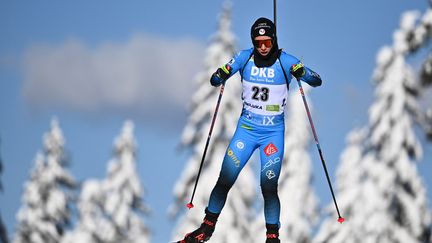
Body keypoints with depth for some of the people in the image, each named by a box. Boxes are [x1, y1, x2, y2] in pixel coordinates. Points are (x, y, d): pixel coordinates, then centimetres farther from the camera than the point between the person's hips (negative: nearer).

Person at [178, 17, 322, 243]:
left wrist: (301, 72, -31)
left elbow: (317, 81, -9)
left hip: (274, 133, -2)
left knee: (268, 187, -9)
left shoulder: (285, 61, -9)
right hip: (246, 128, 2)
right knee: (224, 180, -2)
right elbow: (215, 80, 3)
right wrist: (220, 76, -22)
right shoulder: (244, 57, -3)